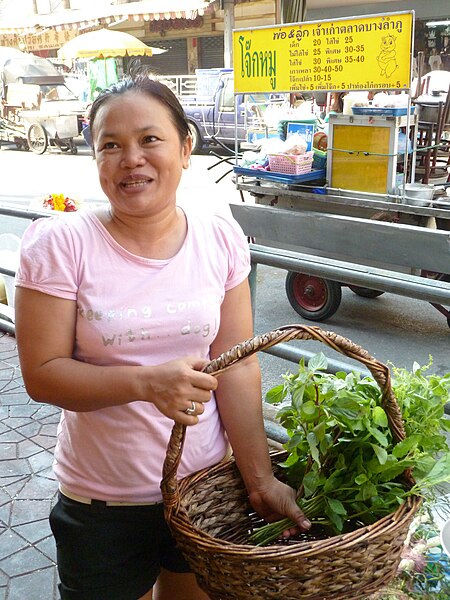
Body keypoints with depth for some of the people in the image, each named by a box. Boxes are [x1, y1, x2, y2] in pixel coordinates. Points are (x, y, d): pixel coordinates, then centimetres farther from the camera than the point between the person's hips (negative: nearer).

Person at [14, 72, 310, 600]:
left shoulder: (221, 239, -6)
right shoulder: (62, 245, -13)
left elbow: (238, 365, -5)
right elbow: (41, 373, -14)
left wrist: (260, 481, -7)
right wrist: (146, 383, -30)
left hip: (207, 486, 3)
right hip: (103, 500, -2)